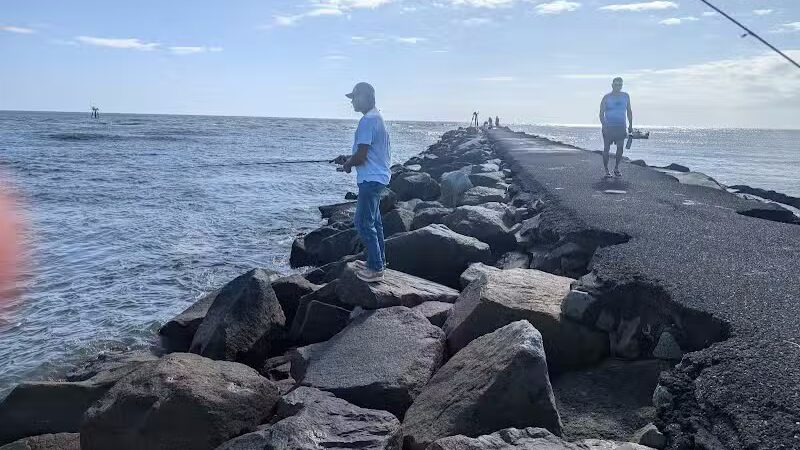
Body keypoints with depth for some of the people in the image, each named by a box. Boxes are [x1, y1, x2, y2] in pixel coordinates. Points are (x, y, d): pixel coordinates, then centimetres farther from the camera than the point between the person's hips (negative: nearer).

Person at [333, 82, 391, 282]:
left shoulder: (367, 121, -19)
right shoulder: (377, 118, 14)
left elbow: (361, 156, -22)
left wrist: (348, 165, -3)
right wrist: (348, 158, 15)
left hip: (370, 179, -11)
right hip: (378, 177, 11)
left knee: (364, 223, -6)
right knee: (374, 222, 17)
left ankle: (376, 269, -1)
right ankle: (378, 262, 26)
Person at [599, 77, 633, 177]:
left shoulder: (625, 96, 9)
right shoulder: (607, 97, -1)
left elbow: (629, 111, 16)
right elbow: (601, 113, -4)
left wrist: (630, 125, 10)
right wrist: (604, 125, -18)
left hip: (621, 126, 3)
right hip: (608, 127, -2)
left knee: (620, 147, -4)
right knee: (606, 148, -1)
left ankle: (616, 168, 12)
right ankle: (606, 170, 7)